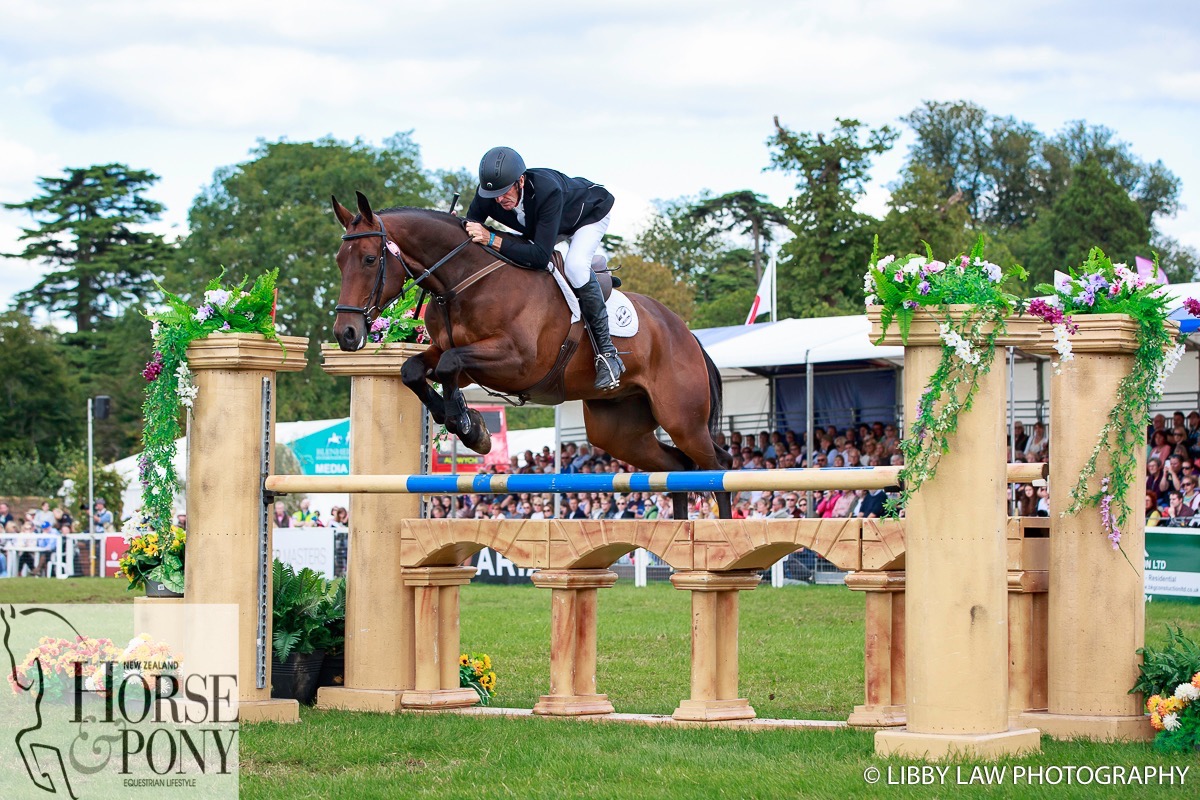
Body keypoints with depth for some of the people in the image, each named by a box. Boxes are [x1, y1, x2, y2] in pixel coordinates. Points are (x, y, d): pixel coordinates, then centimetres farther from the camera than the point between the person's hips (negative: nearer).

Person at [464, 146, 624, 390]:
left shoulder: (547, 191, -46)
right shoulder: (487, 195, -29)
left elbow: (540, 255, -48)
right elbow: (469, 232, -13)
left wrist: (492, 240, -53)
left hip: (590, 212, -7)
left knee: (575, 266, -32)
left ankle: (606, 353, -26)